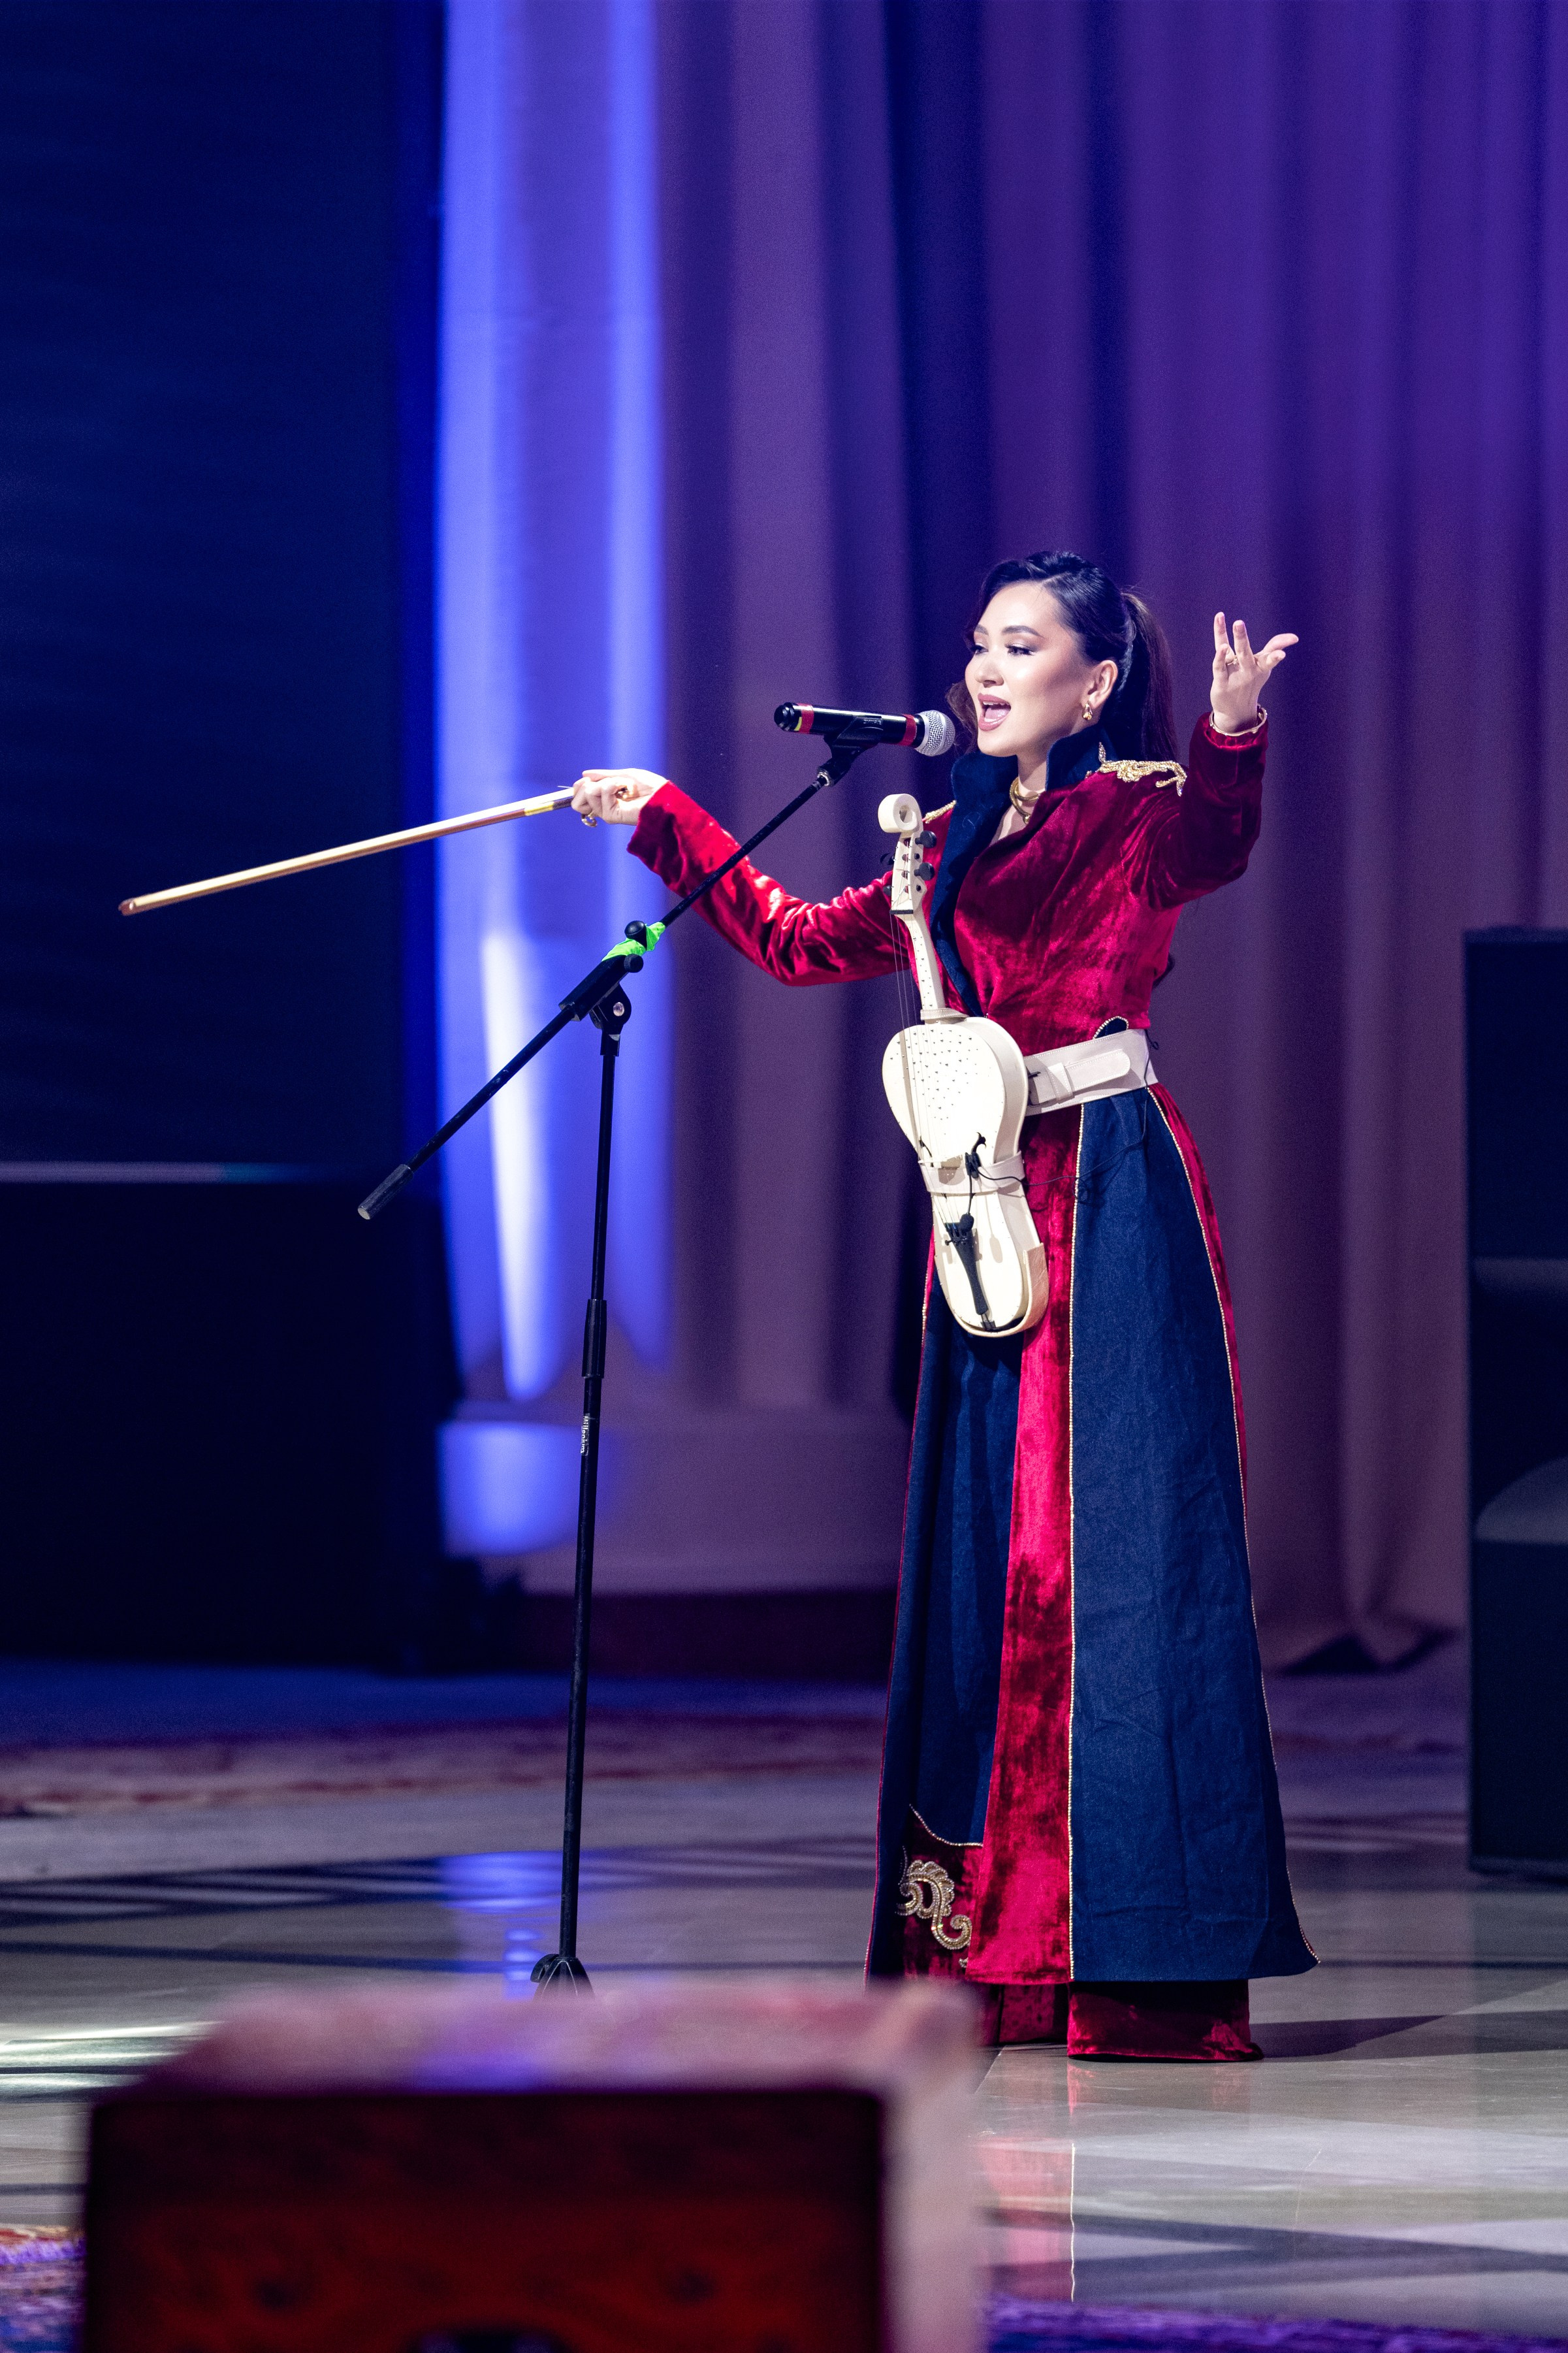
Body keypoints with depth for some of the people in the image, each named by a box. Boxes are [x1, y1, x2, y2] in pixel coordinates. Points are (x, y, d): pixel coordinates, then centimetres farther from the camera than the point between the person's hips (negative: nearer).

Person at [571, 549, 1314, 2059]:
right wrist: (667, 825, 32)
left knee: (1109, 1542, -9)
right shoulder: (956, 846, 19)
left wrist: (1233, 738, -49)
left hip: (1112, 1189, -8)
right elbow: (801, 943, 31)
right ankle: (992, 1947, 10)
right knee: (983, 1551, 6)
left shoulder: (1144, 808, -4)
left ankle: (1146, 1963, -8)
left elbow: (1212, 846, -29)